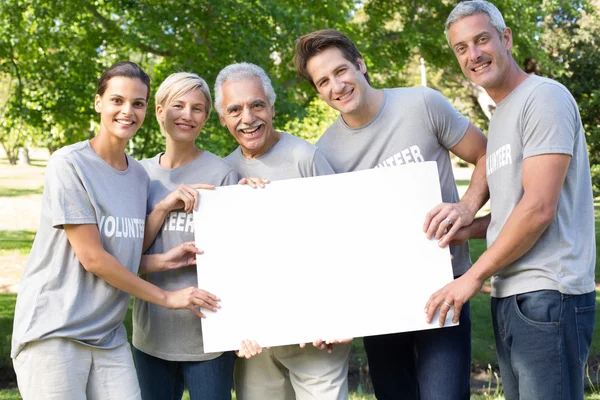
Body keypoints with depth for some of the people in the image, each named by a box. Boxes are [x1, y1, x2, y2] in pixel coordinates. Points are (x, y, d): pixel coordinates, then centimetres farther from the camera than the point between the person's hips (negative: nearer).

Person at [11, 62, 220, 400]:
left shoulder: (139, 175, 11)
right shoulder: (69, 165, -10)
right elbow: (92, 257, -13)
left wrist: (164, 260, -5)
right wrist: (166, 298, -7)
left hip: (109, 336, 6)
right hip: (54, 334, -6)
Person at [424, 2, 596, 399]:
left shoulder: (544, 97, -9)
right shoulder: (500, 117, 20)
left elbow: (539, 208, -16)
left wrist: (474, 276, -12)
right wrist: (468, 229, 6)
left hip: (548, 296, -9)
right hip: (509, 297, 9)